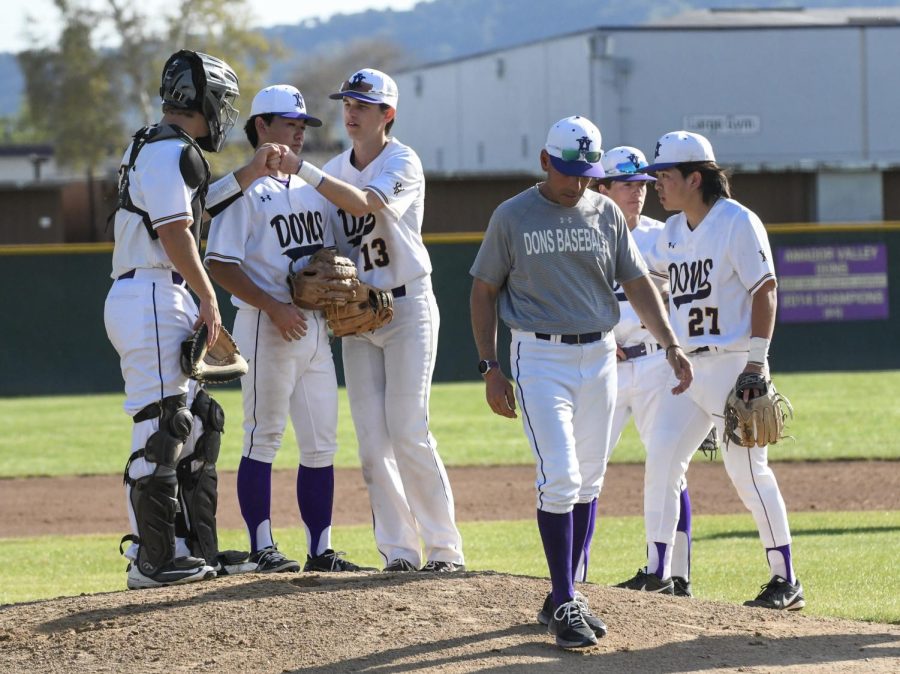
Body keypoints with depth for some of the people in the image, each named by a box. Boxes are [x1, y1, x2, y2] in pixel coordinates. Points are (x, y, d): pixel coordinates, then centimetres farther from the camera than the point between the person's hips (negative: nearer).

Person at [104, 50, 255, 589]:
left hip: (166, 303, 11)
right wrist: (209, 300, -13)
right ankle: (151, 560, -10)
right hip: (152, 298, -11)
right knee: (161, 428, -10)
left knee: (198, 424, 13)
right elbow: (176, 235, -18)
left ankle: (198, 549, 16)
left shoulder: (153, 149, 21)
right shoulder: (171, 151, -12)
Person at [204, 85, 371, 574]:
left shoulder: (311, 191, 18)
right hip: (265, 328, -8)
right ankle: (262, 548, 0)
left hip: (314, 327, 8)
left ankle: (320, 550, 11)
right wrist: (273, 307, -20)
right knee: (263, 439, -4)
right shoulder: (244, 192, -7)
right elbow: (220, 265, -13)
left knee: (321, 443, 6)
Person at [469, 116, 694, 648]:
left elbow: (638, 284, 8)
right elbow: (485, 291, 4)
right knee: (560, 477, -14)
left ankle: (566, 595, 20)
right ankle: (564, 604, -9)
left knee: (588, 482, 8)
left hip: (599, 358, 4)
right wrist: (490, 369, -3)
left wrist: (671, 345, -5)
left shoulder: (607, 214, 6)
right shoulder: (512, 217, -2)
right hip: (540, 358, -4)